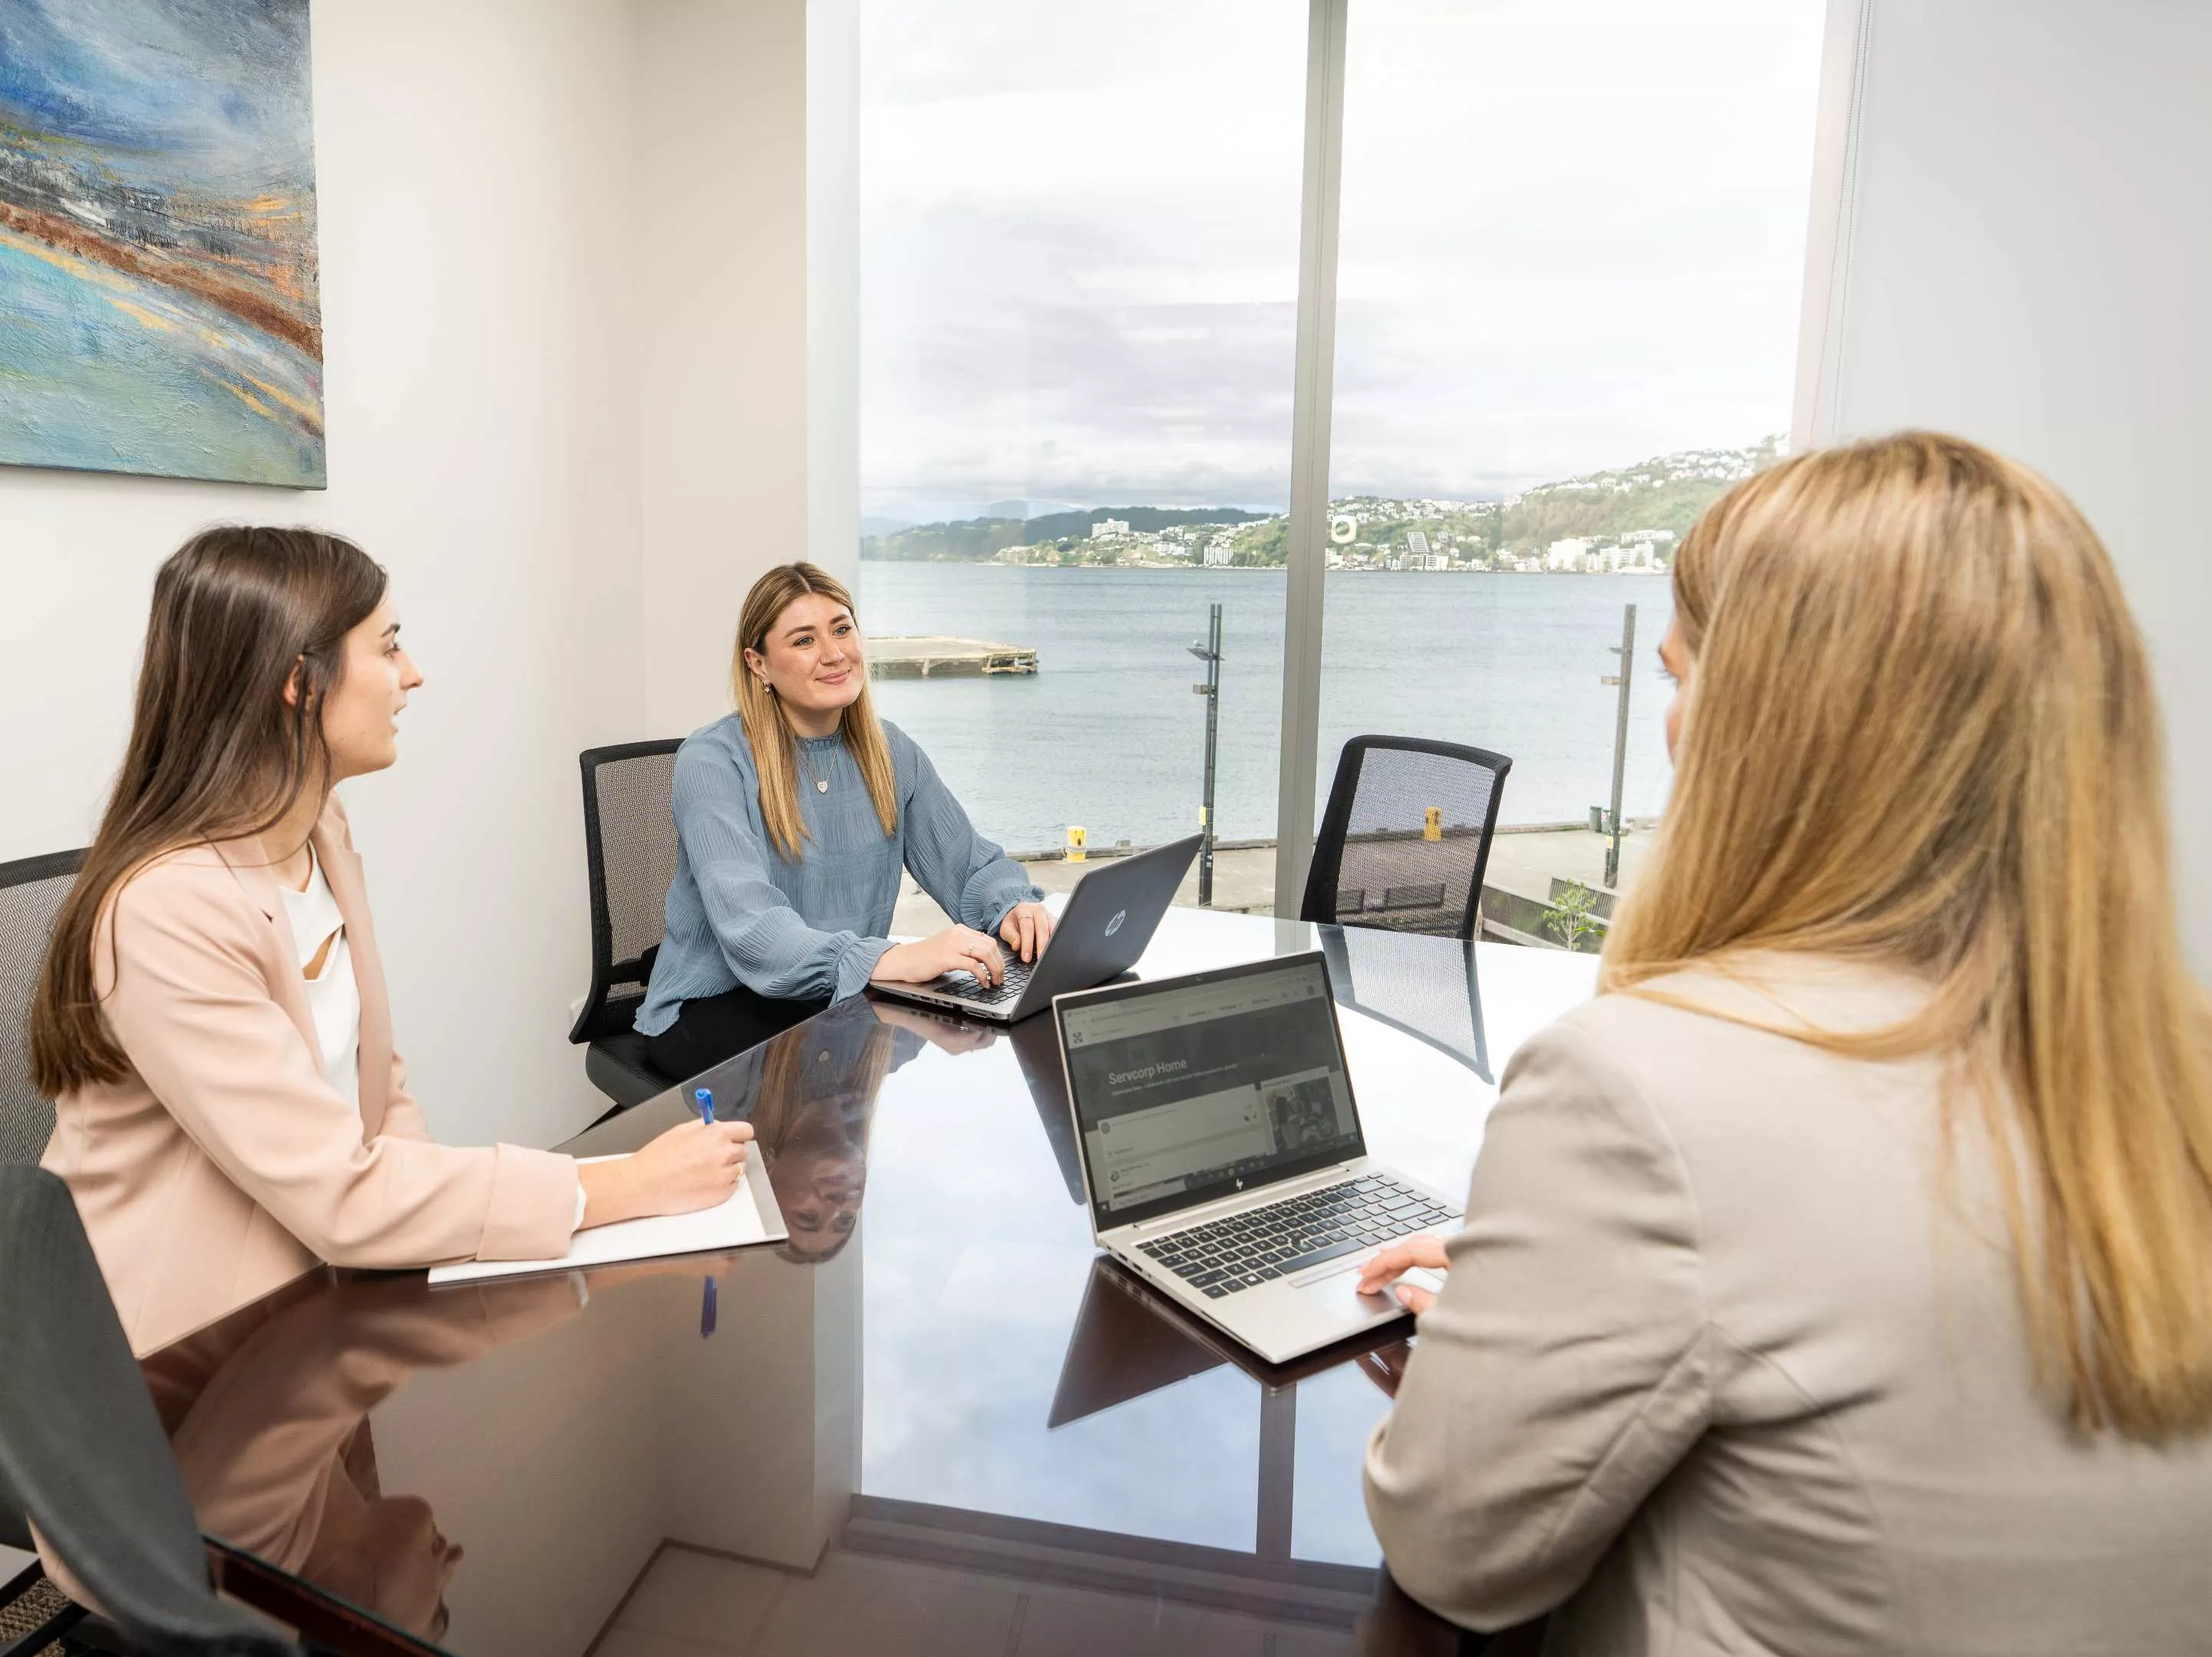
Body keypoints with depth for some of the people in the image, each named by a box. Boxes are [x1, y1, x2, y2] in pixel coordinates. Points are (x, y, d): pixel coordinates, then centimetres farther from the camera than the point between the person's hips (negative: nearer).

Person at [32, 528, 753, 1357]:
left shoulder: (322, 832, 1)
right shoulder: (168, 909, -24)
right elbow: (341, 1199, -26)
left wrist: (444, 1209, -9)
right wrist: (627, 1186, -23)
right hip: (188, 1357, -6)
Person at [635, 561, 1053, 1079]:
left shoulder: (891, 752, 5)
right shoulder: (712, 763, -15)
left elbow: (972, 865, 7)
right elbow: (750, 928, -28)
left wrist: (1015, 906, -18)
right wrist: (895, 960, -44)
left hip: (840, 999, 6)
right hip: (713, 1011, -6)